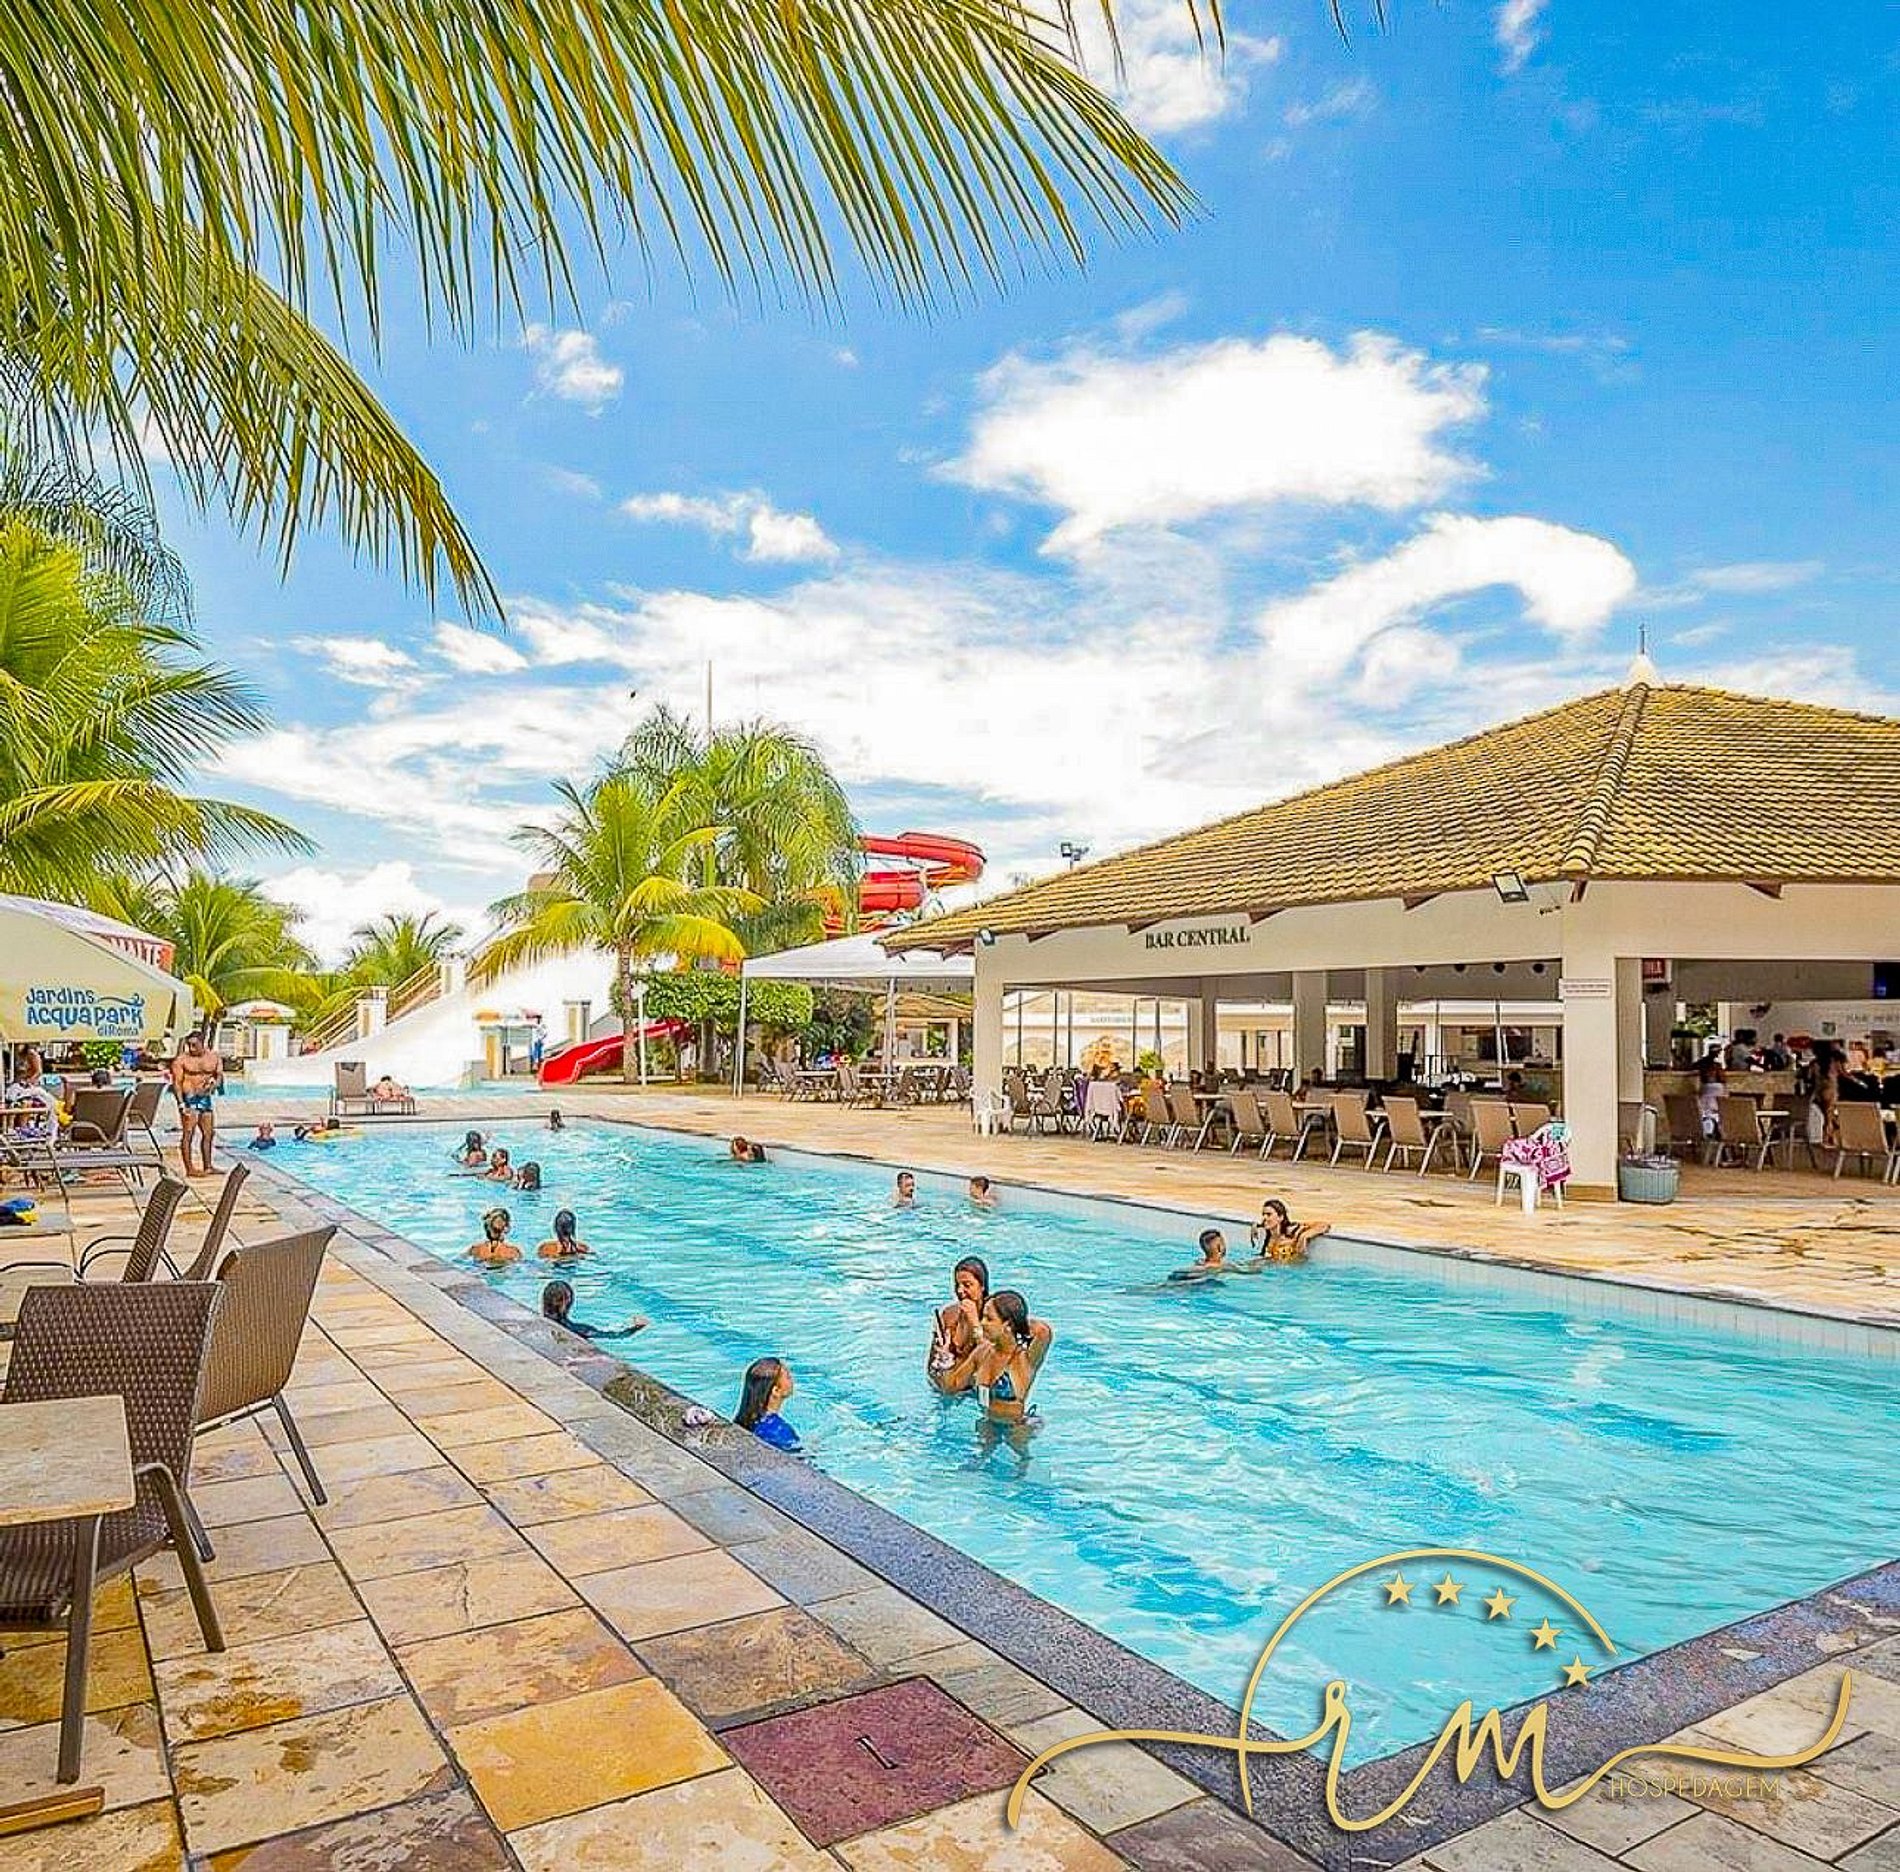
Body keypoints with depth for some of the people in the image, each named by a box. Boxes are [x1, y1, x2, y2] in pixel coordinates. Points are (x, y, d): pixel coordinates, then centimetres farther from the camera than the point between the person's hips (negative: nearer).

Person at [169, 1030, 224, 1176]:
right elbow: (176, 1083, -11)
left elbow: (219, 1075, 13)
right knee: (188, 1134, -6)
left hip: (206, 1099, 6)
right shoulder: (182, 1060, -8)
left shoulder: (214, 1058, 6)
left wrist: (215, 1083, -11)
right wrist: (181, 1104, -18)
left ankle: (207, 1167, 20)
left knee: (209, 1134, 10)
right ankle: (189, 1169, -5)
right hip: (189, 1099, -6)